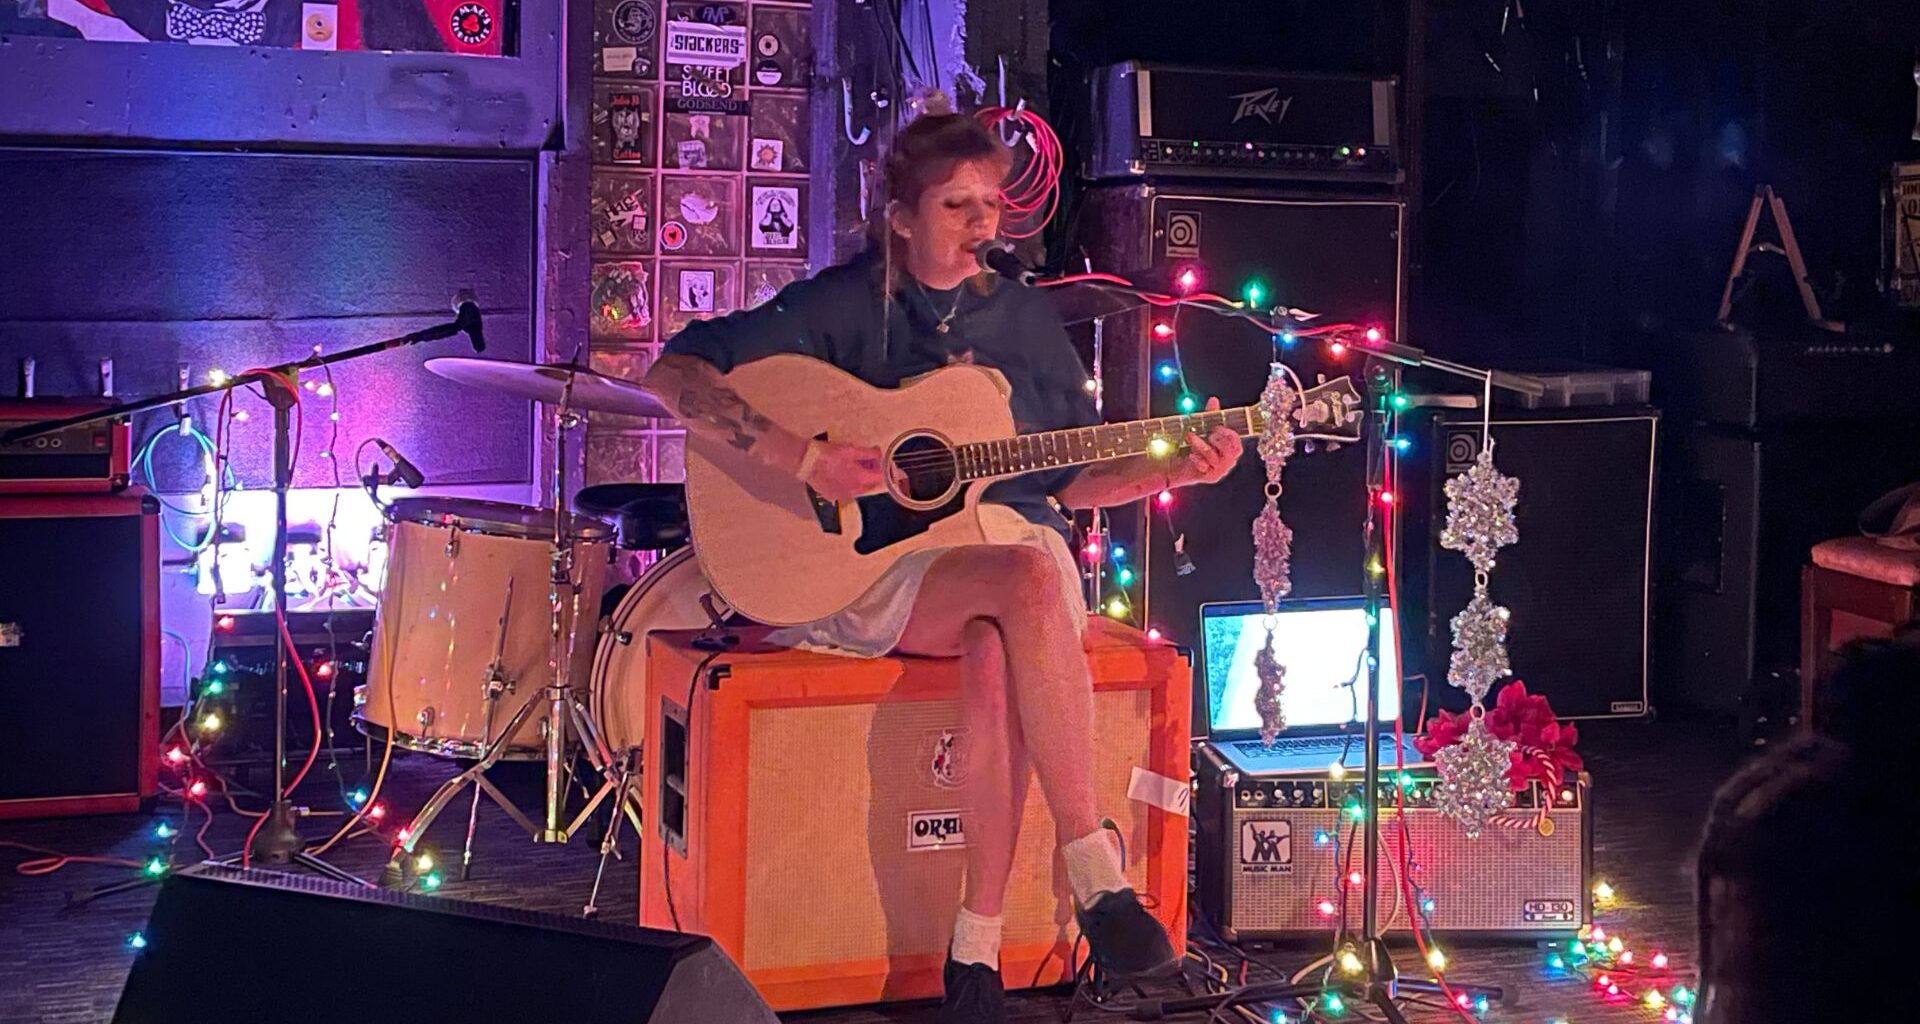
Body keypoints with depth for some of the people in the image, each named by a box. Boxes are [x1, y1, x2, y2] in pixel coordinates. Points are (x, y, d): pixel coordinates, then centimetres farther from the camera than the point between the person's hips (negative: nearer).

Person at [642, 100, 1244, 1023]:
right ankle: (1095, 877, -32)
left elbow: (1075, 478, 17)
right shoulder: (841, 305, 2)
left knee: (998, 656, -35)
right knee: (1030, 584, -36)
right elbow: (673, 374, -6)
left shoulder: (1025, 318, 15)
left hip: (1012, 536, 3)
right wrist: (800, 458, -17)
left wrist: (1172, 469, -1)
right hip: (871, 560, -3)